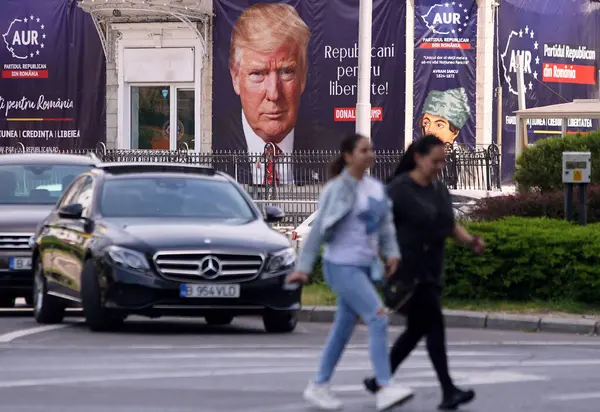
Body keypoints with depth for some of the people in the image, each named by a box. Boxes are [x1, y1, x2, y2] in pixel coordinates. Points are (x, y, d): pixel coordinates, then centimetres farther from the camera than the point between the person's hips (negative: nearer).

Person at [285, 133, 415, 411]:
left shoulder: (375, 187, 10)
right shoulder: (338, 189, -11)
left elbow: (385, 222, 10)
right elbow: (318, 230, -11)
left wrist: (391, 253, -7)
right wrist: (303, 268, -11)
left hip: (365, 266, 8)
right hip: (342, 266, -8)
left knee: (343, 329, 14)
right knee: (378, 319, -17)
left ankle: (318, 387, 25)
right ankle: (385, 388, -17)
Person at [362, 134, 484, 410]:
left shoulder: (439, 189, 11)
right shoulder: (399, 189, -11)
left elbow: (450, 226, 16)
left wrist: (470, 240, -2)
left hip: (432, 271, 8)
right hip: (407, 270, -8)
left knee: (417, 329, 12)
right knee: (434, 325, -14)